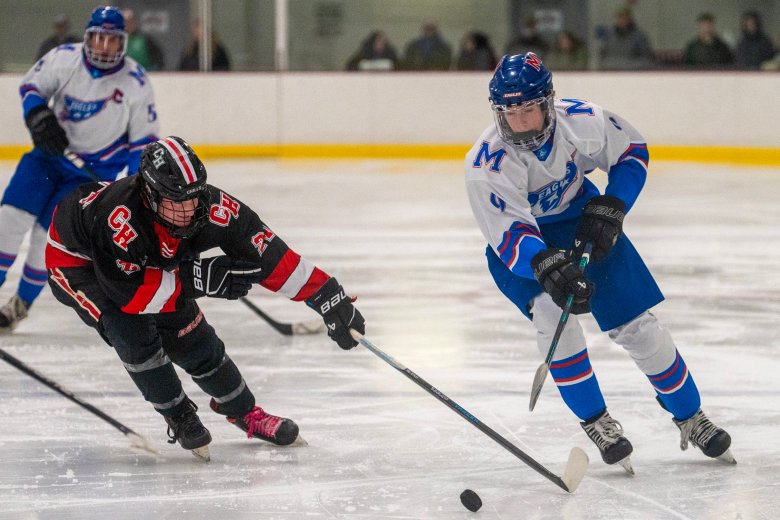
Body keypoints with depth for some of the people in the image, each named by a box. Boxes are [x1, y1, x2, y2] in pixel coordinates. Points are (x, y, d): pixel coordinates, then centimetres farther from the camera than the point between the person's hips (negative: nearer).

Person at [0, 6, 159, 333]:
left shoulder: (135, 83, -16)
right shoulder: (65, 59, -12)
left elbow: (145, 139, -10)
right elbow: (32, 85, -1)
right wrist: (39, 116, -21)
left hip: (97, 167, -3)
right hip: (53, 152, 3)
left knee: (51, 228, -11)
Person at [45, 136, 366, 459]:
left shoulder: (208, 205, -29)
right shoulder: (120, 217, -45)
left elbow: (266, 252, -24)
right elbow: (128, 294, -38)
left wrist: (327, 297, -26)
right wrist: (195, 279, -41)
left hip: (145, 262, 5)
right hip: (77, 260, -5)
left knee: (192, 336, 5)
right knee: (133, 332, -24)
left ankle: (243, 410, 28)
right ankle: (179, 417, -1)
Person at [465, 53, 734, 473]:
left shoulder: (582, 121, -24)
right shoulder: (485, 165, -31)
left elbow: (632, 151, -5)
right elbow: (510, 235, -37)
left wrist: (610, 210, -15)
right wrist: (548, 267, -54)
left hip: (580, 218, 2)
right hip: (518, 246, -2)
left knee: (636, 323, 0)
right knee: (551, 309, -28)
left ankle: (691, 418, 20)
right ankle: (597, 424, -11)